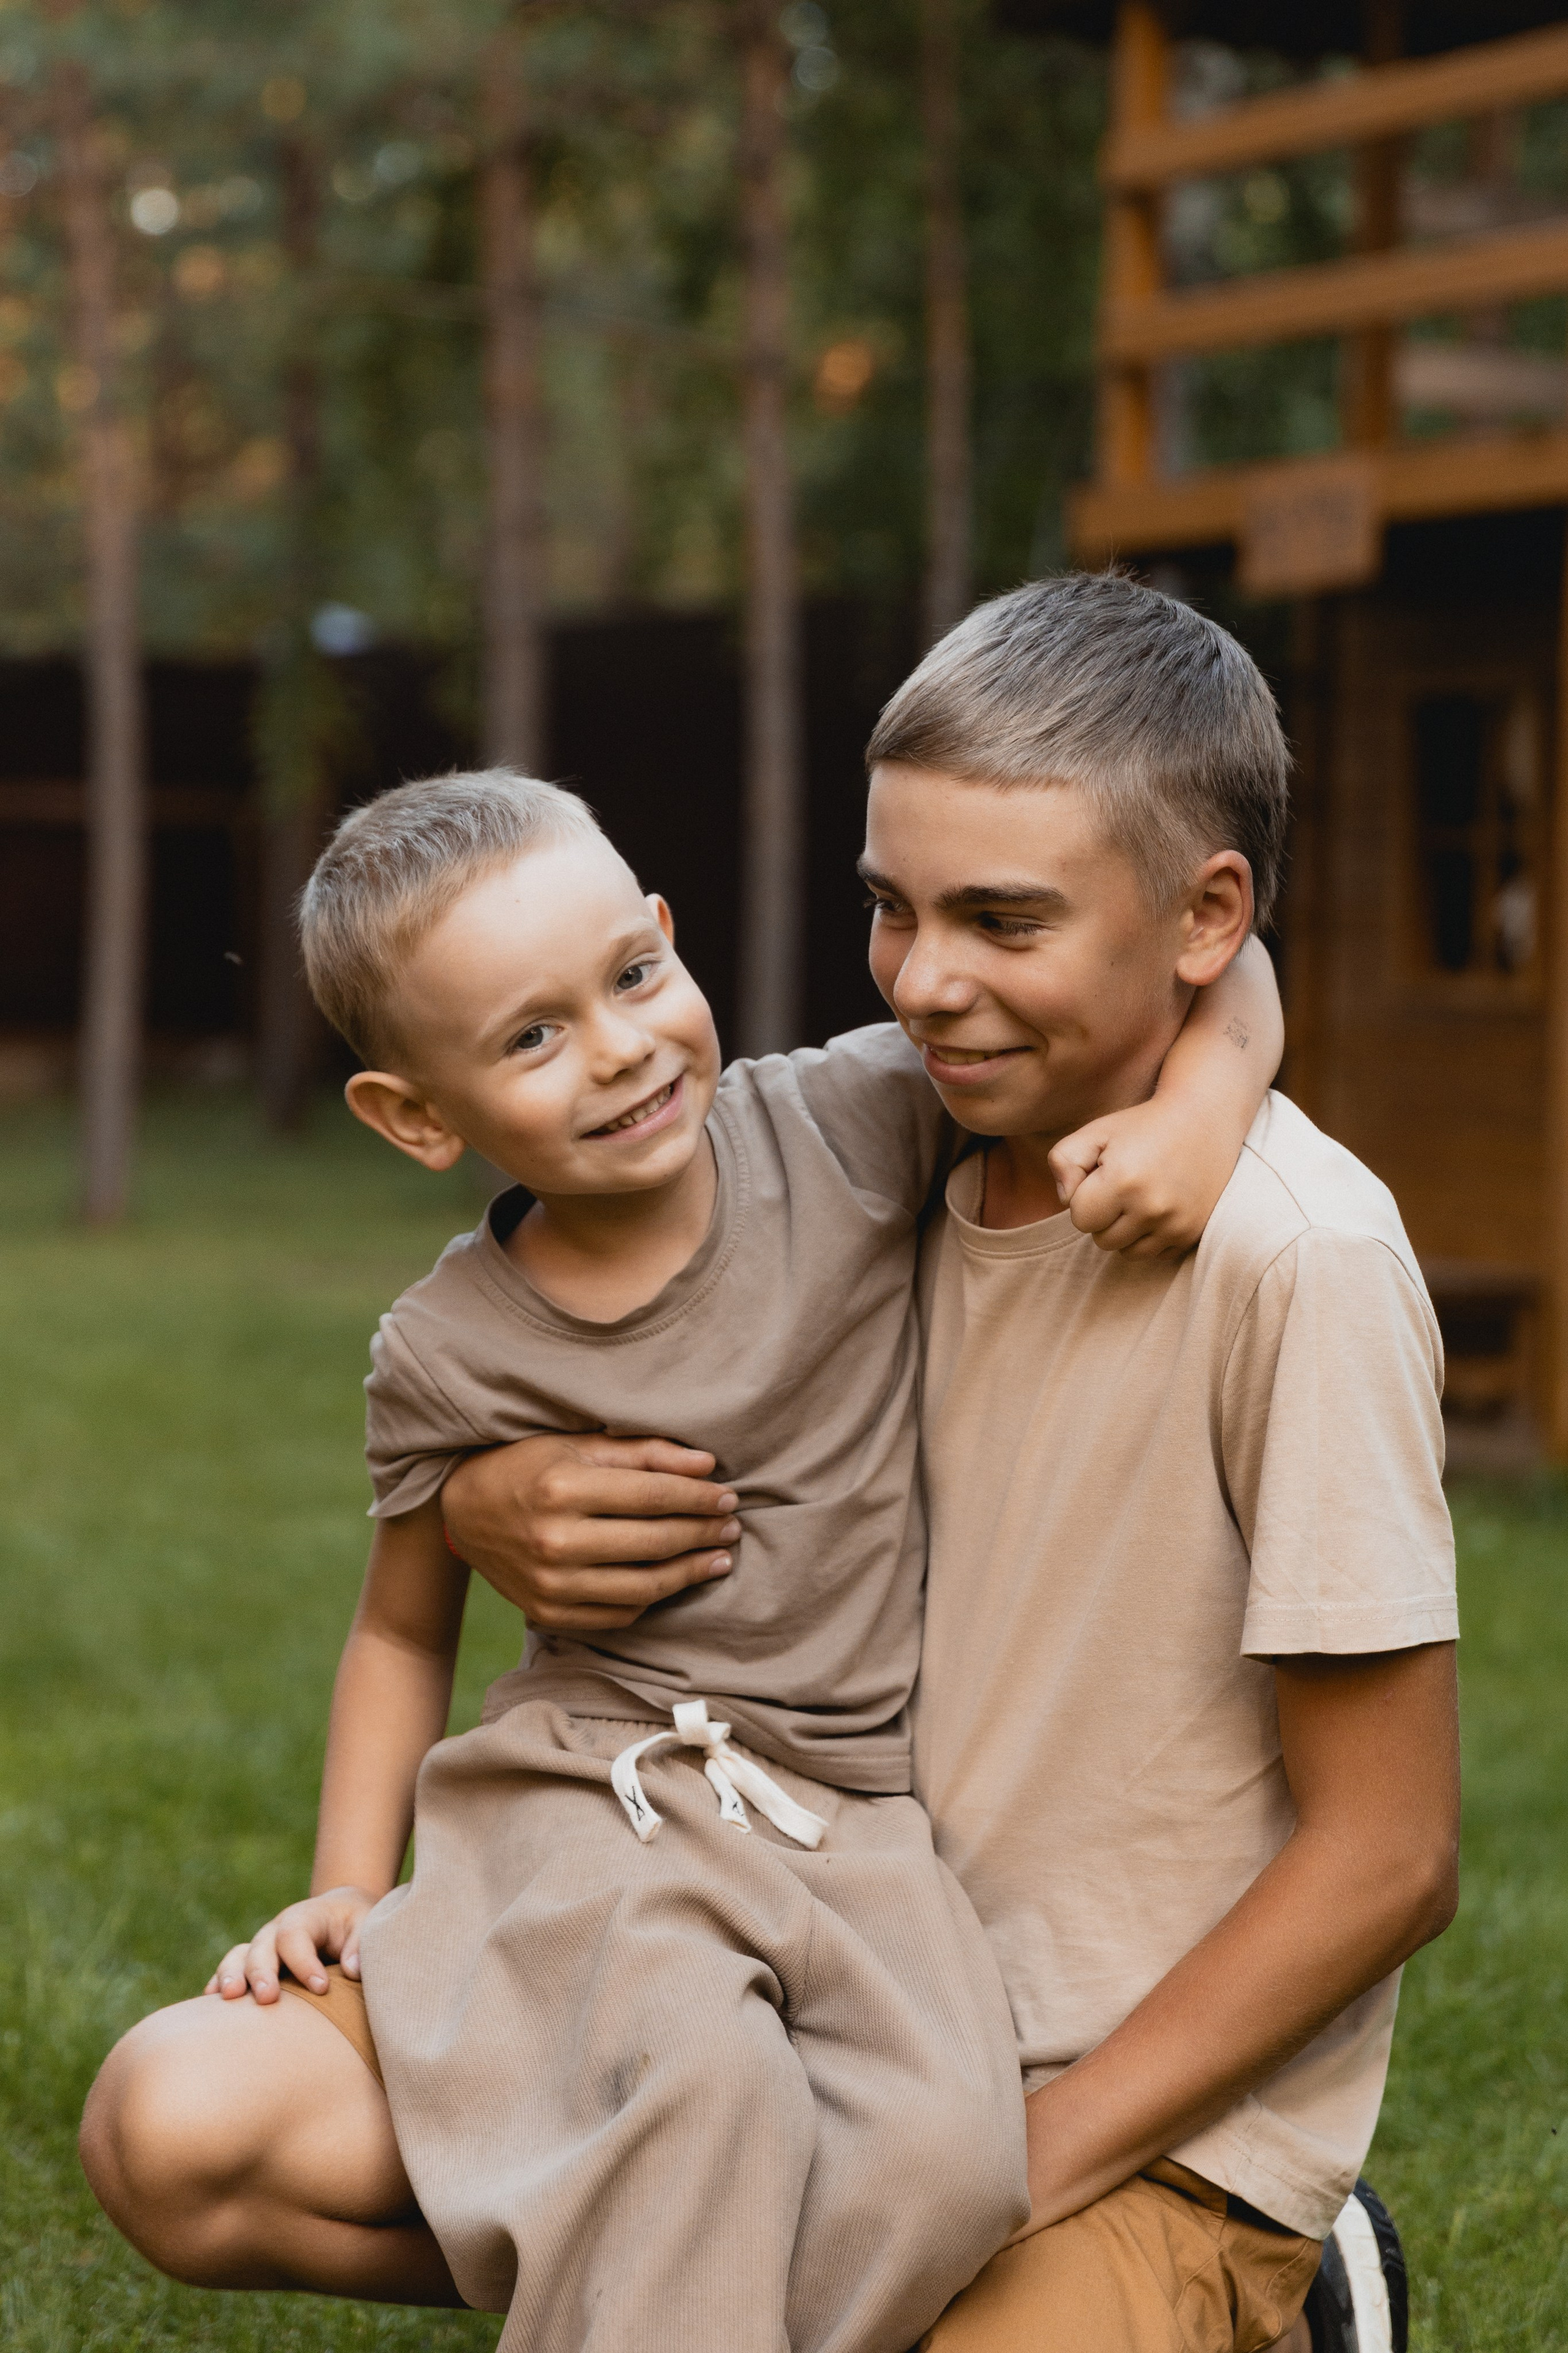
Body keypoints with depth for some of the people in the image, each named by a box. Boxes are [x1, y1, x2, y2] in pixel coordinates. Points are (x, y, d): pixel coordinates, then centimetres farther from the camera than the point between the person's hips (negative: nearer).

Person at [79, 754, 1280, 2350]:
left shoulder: (851, 1123, -5)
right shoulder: (447, 1352, -2)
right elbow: (403, 1631, 15)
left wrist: (1201, 1102, -18)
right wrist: (348, 1894, 4)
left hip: (853, 1825, 0)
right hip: (583, 1811, 1)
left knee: (942, 2165, -33)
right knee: (167, 2127, -24)